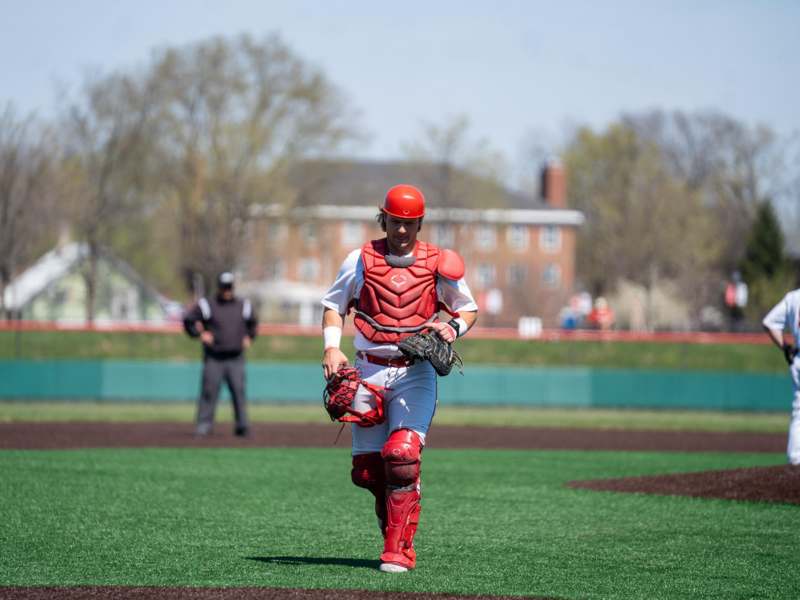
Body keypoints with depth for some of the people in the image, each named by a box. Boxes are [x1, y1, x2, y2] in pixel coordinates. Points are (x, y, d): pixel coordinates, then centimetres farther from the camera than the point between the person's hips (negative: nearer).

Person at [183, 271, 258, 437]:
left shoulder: (243, 306, 10)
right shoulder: (206, 305, 1)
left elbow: (253, 323, 28)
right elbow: (187, 320, 6)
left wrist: (249, 337, 14)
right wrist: (199, 334, -4)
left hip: (236, 359, 2)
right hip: (213, 359, -2)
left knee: (239, 391, -6)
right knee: (209, 391, -5)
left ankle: (242, 425, -2)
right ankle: (204, 424, 1)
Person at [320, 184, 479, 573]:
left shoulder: (438, 265, 3)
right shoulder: (361, 260, 4)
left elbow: (469, 309, 14)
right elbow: (334, 305, 14)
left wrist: (453, 328, -8)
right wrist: (332, 347, -3)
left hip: (416, 372, -2)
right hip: (369, 371, 2)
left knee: (401, 456, -20)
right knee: (367, 470, 1)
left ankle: (398, 552, -15)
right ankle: (395, 533, 23)